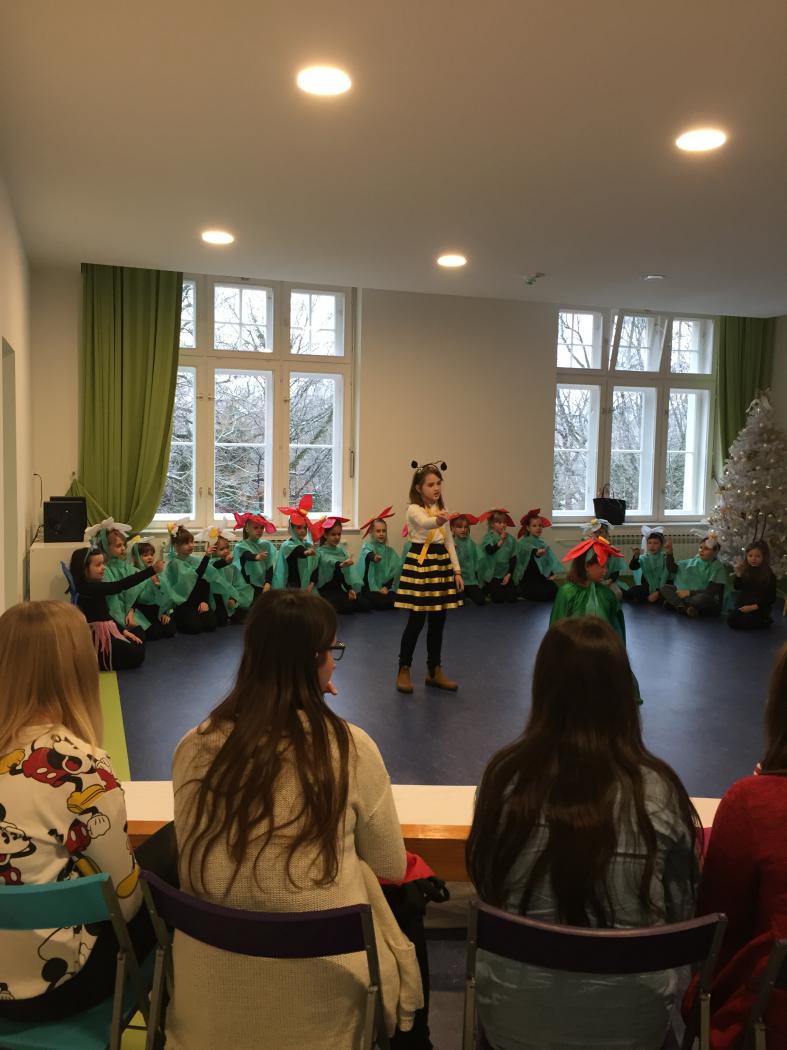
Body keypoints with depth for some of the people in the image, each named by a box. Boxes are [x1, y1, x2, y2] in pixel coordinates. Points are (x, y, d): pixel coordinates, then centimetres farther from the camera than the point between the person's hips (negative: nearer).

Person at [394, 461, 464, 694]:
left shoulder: (441, 509, 10)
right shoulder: (414, 509, -12)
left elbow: (449, 542, 13)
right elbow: (425, 523, -36)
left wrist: (457, 571, 7)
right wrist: (438, 521, -58)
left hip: (441, 564, 7)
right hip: (420, 563, -7)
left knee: (438, 620, 10)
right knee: (417, 620, -4)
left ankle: (434, 671, 20)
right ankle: (404, 670, 9)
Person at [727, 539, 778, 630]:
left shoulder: (769, 575, -11)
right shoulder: (745, 570, -2)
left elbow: (771, 598, -9)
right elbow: (737, 587, 0)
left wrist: (753, 607, -17)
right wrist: (738, 575, -20)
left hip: (759, 608, -5)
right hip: (743, 604, 5)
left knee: (741, 623, -20)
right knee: (731, 620, -10)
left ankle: (765, 621, 5)